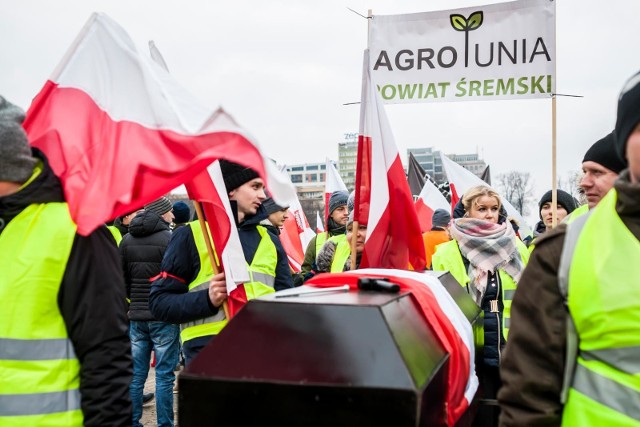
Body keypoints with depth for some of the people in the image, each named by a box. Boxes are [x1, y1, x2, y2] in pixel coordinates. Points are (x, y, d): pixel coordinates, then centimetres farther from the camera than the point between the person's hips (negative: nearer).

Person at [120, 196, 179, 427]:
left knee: (136, 375, 11)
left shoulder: (127, 240, 6)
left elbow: (121, 278, 9)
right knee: (164, 376, 1)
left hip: (136, 315, 5)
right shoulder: (169, 238, -11)